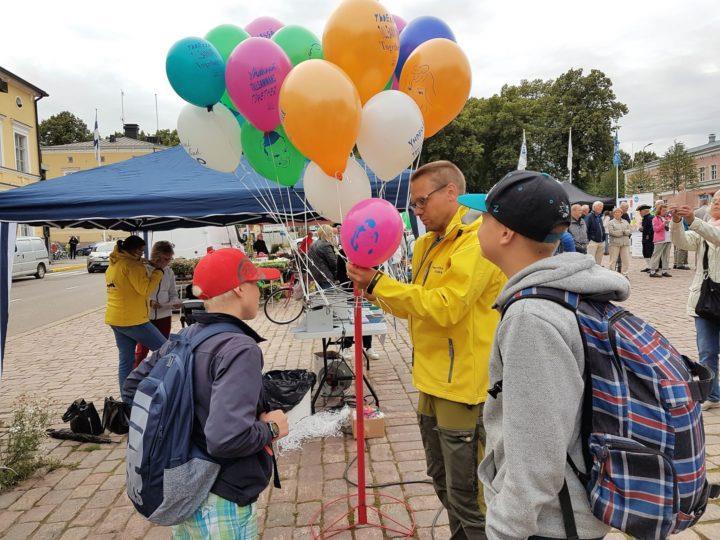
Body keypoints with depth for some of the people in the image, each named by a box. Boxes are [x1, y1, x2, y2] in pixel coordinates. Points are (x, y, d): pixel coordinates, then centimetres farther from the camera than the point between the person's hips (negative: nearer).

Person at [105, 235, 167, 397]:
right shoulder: (131, 264, -14)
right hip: (133, 320, -9)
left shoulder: (112, 265, 16)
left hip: (115, 319, 9)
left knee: (126, 360, 12)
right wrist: (158, 272, -8)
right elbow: (146, 290, -17)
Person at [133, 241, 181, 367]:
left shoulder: (169, 272, 2)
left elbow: (173, 293, 9)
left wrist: (175, 302, -13)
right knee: (142, 350, 3)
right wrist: (148, 302, -25)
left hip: (164, 316, 4)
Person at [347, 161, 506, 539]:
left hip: (462, 384, -9)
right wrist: (373, 288, -1)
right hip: (432, 380, 9)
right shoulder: (427, 244, 12)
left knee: (465, 493, 4)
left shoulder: (476, 242, -16)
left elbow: (445, 307, -25)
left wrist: (378, 283, -22)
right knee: (442, 480, 23)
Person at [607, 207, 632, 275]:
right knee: (613, 260, -3)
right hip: (615, 243, -4)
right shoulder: (611, 222, 5)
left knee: (626, 260, 2)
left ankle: (624, 274, 12)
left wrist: (624, 231, -11)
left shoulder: (626, 222, 18)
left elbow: (630, 231, 6)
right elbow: (611, 232, -10)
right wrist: (622, 232, -7)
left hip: (625, 243, 4)